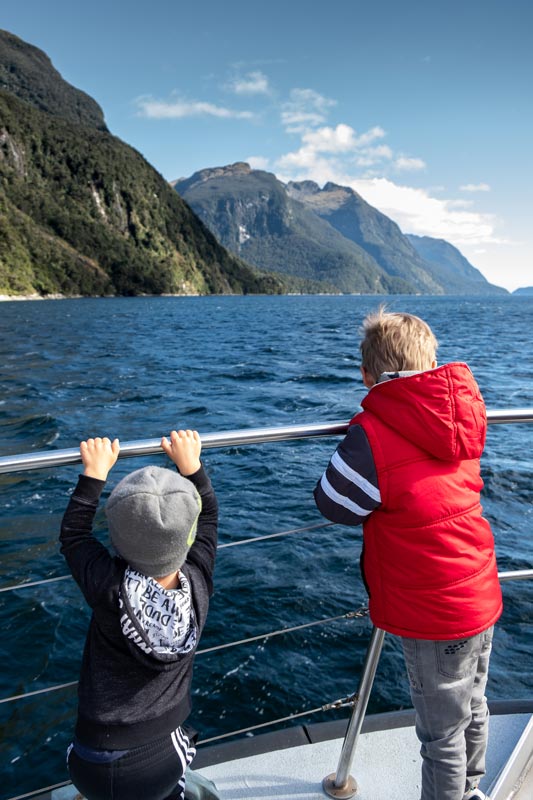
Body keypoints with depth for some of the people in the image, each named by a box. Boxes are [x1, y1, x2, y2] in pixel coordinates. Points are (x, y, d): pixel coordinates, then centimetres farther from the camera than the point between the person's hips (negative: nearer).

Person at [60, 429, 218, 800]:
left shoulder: (111, 588, -27)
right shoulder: (198, 583, -21)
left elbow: (73, 533, -6)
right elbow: (208, 514, -1)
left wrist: (96, 472, 0)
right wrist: (190, 464, 5)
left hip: (101, 768, -2)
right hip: (166, 756, 2)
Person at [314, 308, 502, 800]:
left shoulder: (373, 433, -24)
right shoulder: (460, 412, -5)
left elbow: (334, 504, -10)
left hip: (434, 617, -7)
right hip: (481, 598, 7)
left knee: (443, 734, 15)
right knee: (472, 710, 29)